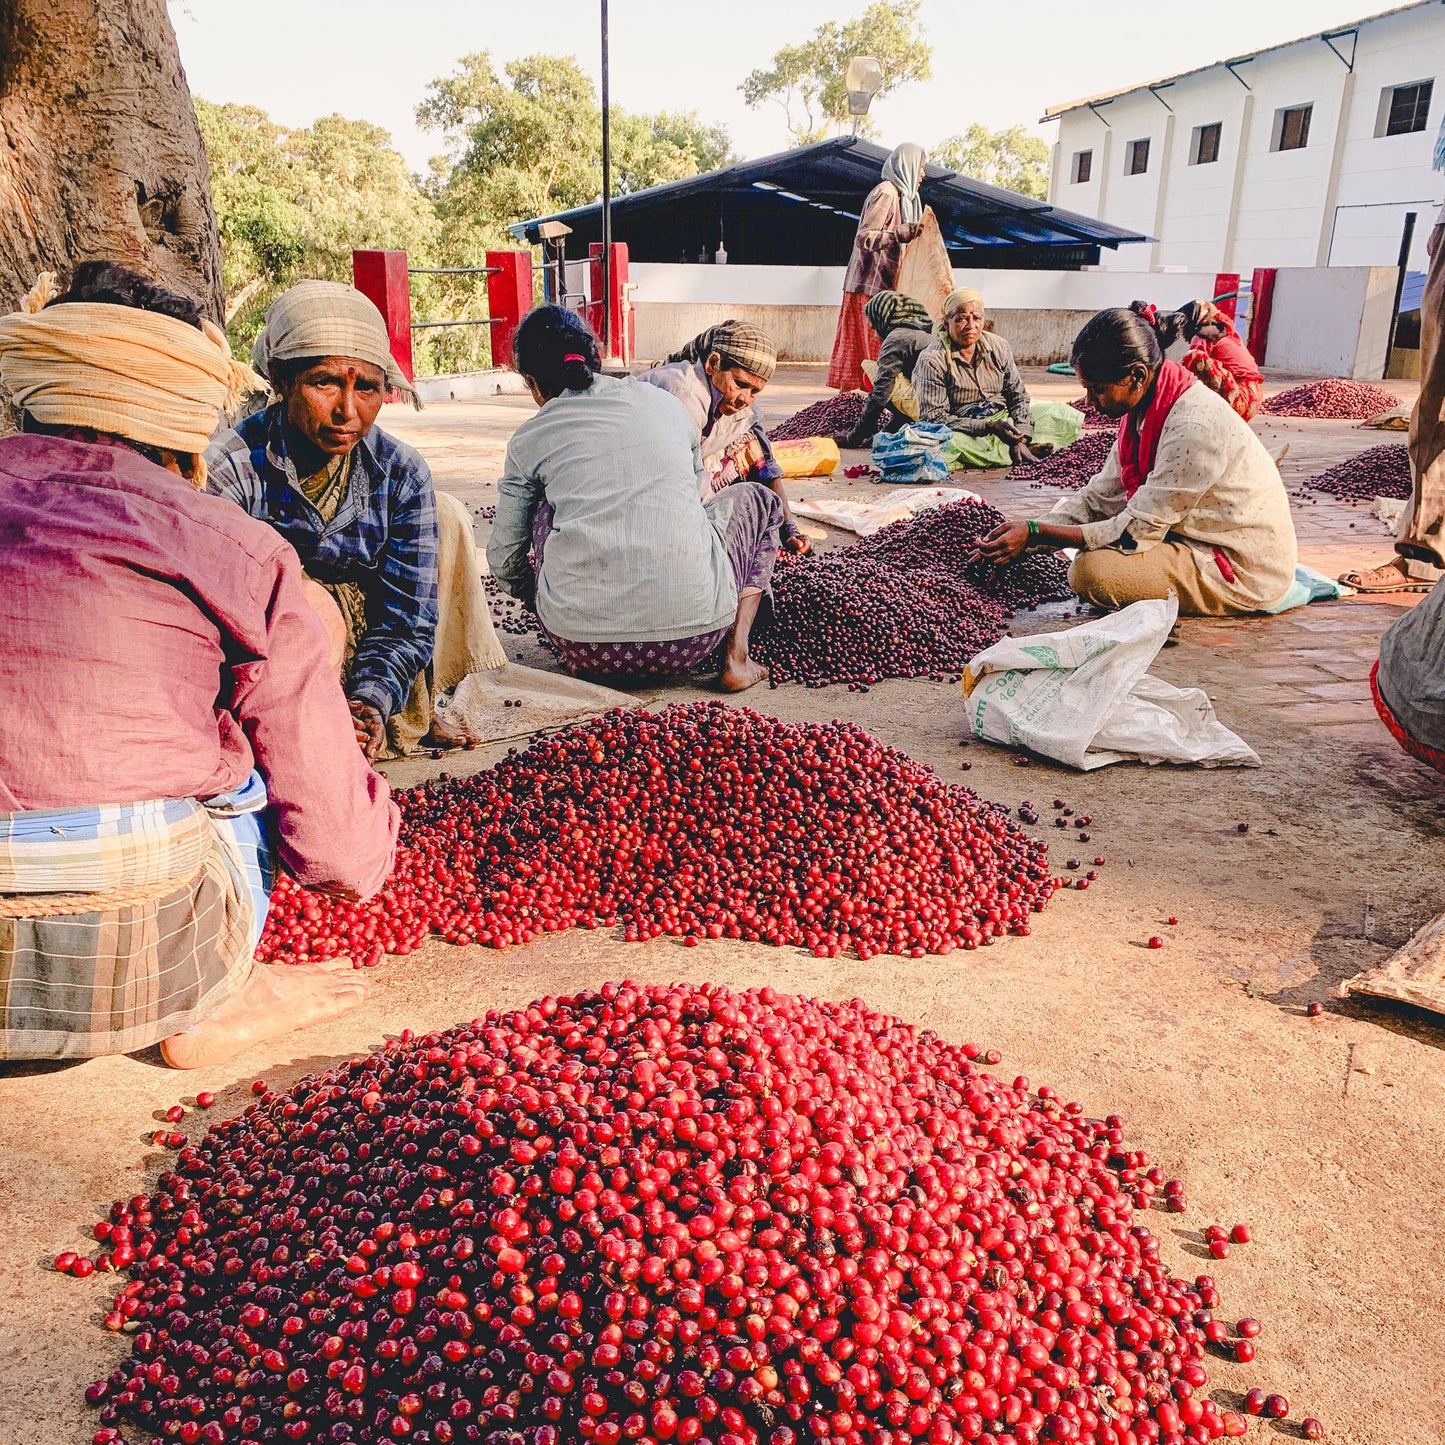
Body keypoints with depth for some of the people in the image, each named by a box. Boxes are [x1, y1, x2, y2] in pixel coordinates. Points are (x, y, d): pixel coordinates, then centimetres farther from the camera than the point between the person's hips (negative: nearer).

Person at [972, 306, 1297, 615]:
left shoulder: (1194, 424, -28)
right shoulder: (1144, 409, 1)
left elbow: (1138, 530, -25)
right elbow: (1099, 498, 5)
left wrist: (1034, 534, -23)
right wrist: (1025, 534, -8)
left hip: (1246, 571, -9)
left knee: (1091, 571, -26)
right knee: (1066, 509, 8)